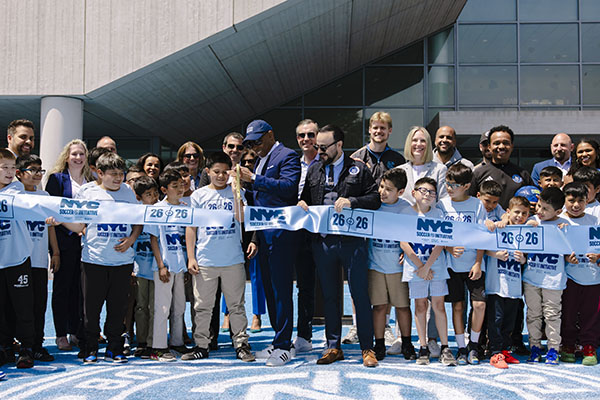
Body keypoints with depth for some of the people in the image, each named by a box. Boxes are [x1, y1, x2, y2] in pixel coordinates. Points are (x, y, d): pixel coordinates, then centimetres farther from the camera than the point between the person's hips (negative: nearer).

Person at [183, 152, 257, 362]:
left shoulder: (236, 192, 5)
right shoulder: (199, 195, 6)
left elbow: (241, 218, -11)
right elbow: (191, 227, 7)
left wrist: (236, 190, -16)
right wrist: (191, 257, 1)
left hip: (233, 260, 0)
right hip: (205, 261, 0)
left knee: (236, 305, 6)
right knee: (202, 306, 6)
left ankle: (241, 344, 13)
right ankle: (201, 346, 16)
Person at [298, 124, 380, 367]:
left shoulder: (358, 169, 3)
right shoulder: (313, 170, 15)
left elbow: (376, 199, -3)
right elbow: (306, 197, 24)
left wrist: (351, 201, -16)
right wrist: (302, 203, 1)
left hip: (352, 241, -4)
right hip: (322, 241, 4)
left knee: (360, 294, -1)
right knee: (329, 295, 10)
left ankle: (367, 348, 8)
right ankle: (333, 347, 20)